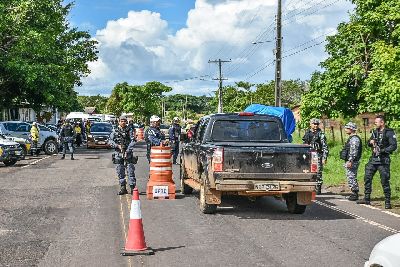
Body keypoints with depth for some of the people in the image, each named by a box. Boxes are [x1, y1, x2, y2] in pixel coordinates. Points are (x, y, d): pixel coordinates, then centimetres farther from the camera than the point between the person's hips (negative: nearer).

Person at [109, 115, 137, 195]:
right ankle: (123, 188, 15)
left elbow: (133, 141, -7)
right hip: (118, 153, 3)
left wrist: (127, 151, -17)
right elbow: (110, 141, 2)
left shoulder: (129, 131, 2)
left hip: (128, 153, -2)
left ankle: (132, 188, -3)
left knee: (130, 171, -6)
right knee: (120, 172, 6)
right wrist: (117, 146, -13)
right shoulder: (115, 131, 8)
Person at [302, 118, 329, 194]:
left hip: (317, 156, -5)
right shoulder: (307, 133, 13)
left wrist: (324, 158, -12)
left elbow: (325, 147, -5)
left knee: (318, 173, -5)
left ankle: (318, 190, 1)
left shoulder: (320, 134, -2)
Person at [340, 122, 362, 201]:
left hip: (352, 162, -11)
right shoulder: (351, 138, 19)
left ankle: (355, 195, -5)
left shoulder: (354, 139, -14)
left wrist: (350, 161, -26)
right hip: (349, 162, 11)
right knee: (351, 178, 13)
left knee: (351, 178, -9)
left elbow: (354, 152, -22)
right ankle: (354, 194, 17)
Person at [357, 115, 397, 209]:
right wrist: (370, 142, 0)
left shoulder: (389, 132, -8)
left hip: (383, 160, -7)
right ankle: (366, 199, 16)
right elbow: (369, 144, 23)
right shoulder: (375, 131, 13)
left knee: (385, 181, -4)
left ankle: (387, 202, 4)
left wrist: (382, 150, -21)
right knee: (367, 178, 7)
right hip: (373, 159, 7)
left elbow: (394, 146, -15)